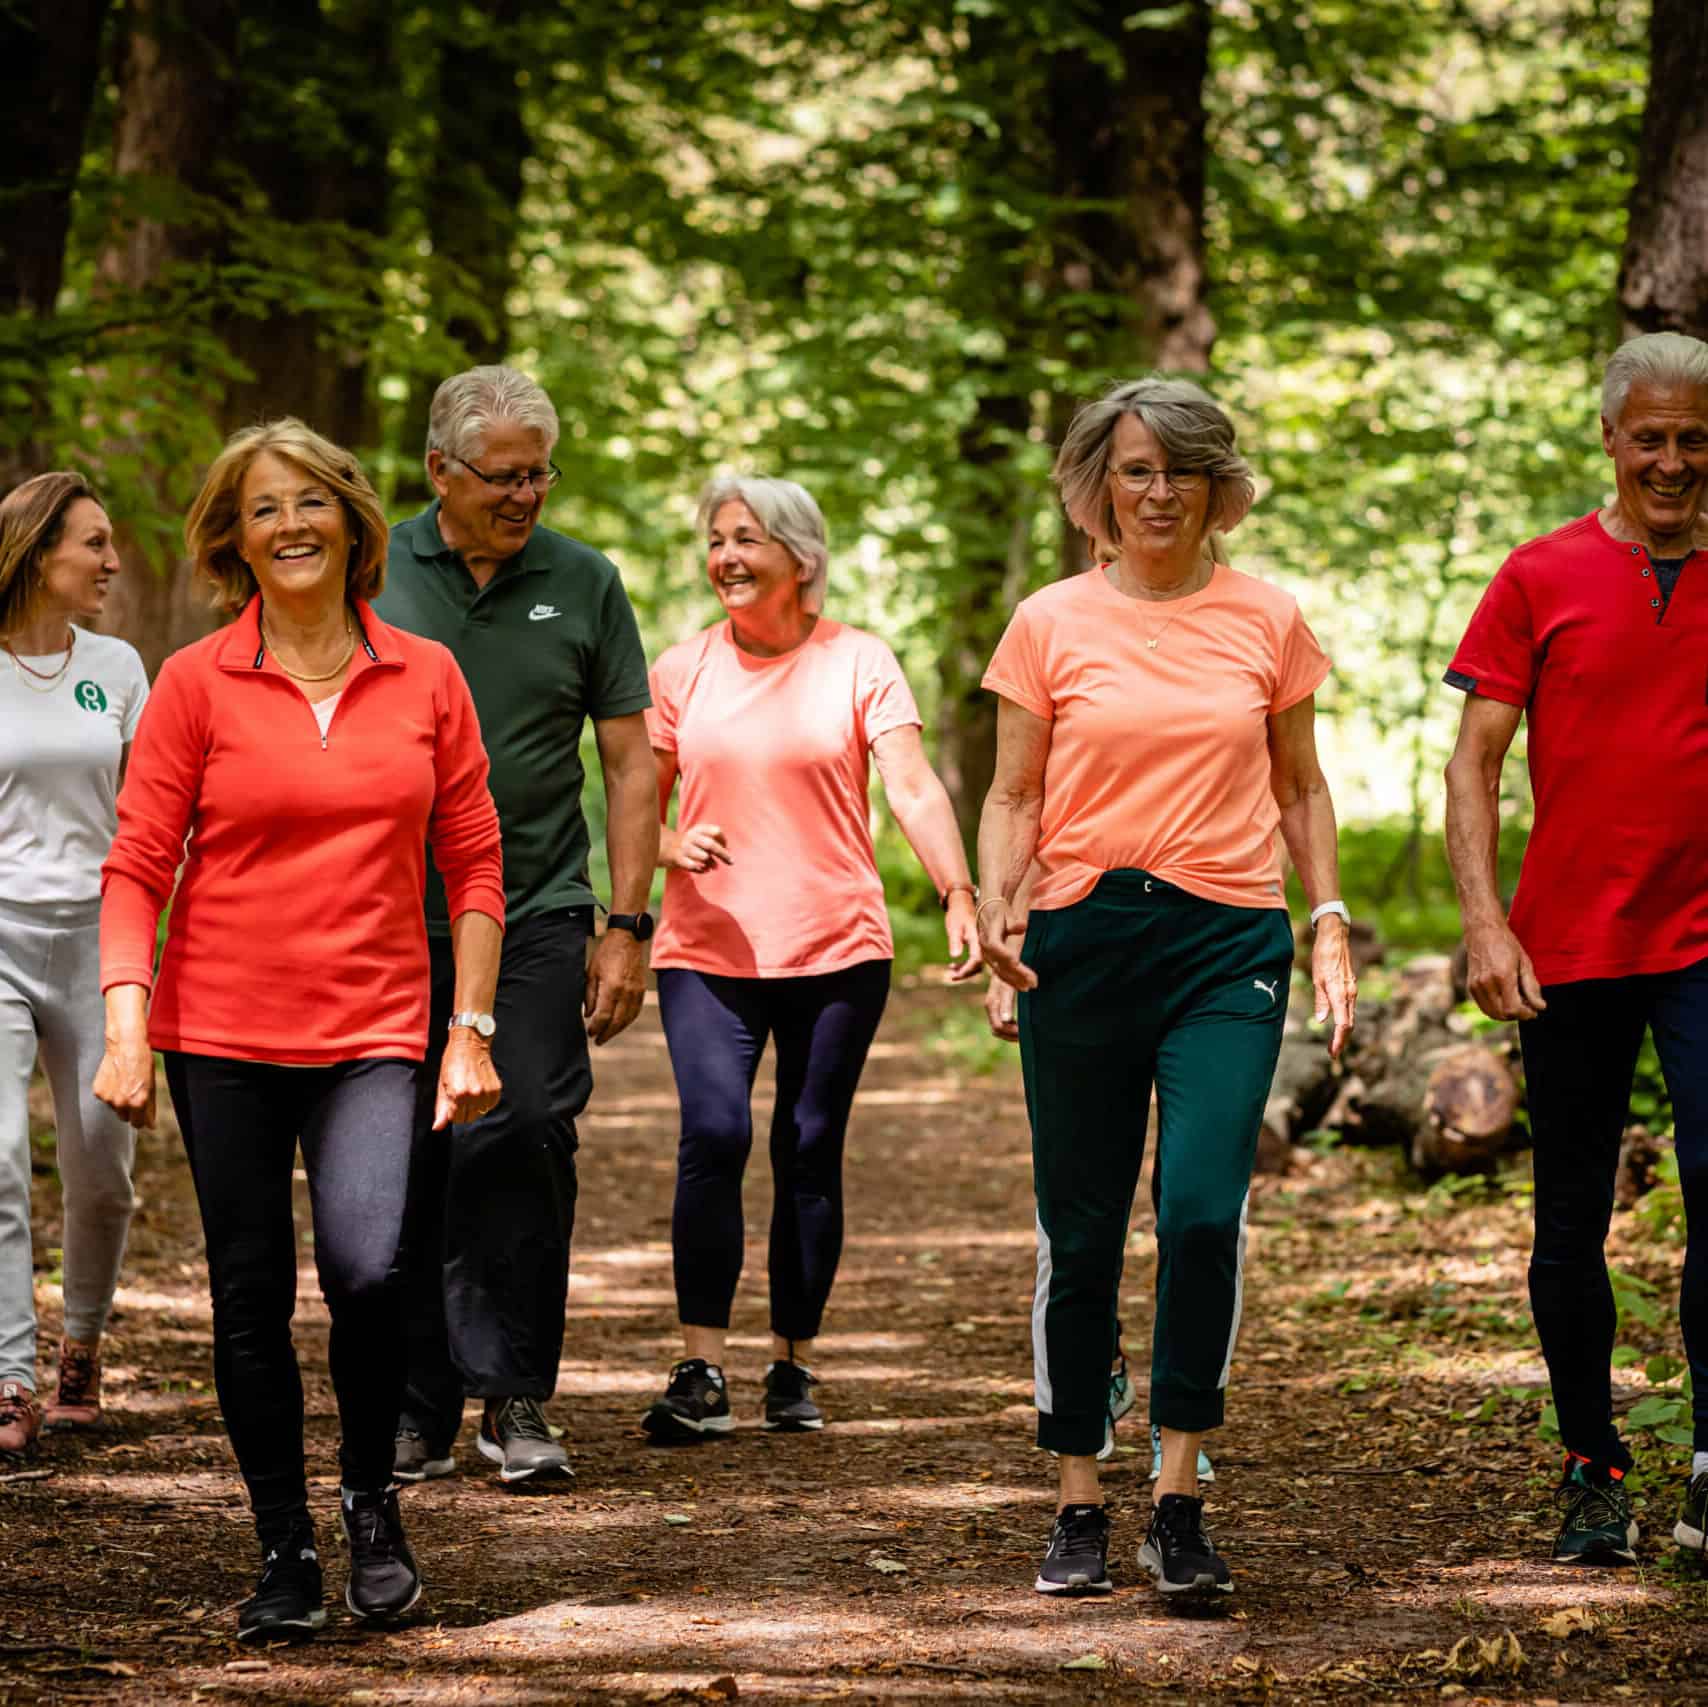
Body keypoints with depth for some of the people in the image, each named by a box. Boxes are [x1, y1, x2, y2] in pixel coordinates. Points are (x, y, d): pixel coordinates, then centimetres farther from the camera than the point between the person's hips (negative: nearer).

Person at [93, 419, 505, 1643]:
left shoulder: (426, 678, 4)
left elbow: (474, 860, 8)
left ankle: (373, 1497, 6)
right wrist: (126, 1029, -11)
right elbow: (137, 867, -1)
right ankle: (285, 1552, 19)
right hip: (223, 1033, 0)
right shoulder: (197, 684, 0)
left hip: (372, 1033, 0)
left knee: (368, 1267, -20)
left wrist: (472, 1030, 3)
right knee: (252, 1302, 3)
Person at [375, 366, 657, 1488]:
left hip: (537, 914, 0)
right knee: (407, 1164, 2)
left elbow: (630, 763, 8)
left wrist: (628, 928, 1)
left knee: (526, 1134, -13)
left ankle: (516, 1397, -3)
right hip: (393, 920, 0)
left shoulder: (585, 585, 6)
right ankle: (420, 1413, 12)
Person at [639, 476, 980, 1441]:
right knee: (715, 1135, -16)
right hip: (707, 951, 1)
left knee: (811, 1152, 2)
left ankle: (794, 1367, 15)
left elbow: (913, 788, -9)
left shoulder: (859, 663, 2)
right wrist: (675, 846, -12)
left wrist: (959, 898, -24)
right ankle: (703, 1372, -12)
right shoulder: (682, 672, 8)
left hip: (837, 949, -1)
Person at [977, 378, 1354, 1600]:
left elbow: (1300, 787, 17)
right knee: (1081, 1232, 3)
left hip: (1227, 945, 0)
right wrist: (995, 901, -9)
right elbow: (1014, 794, 8)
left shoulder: (1267, 620, 8)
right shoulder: (1053, 624, 6)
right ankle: (1080, 1509, 15)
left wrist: (1330, 922, 6)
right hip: (1082, 942, 1)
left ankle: (1181, 1505, -9)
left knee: (1205, 1206, -18)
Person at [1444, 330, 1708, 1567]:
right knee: (1573, 1221, 8)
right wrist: (1485, 920, -10)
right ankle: (1593, 1470, 22)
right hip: (1571, 945, 0)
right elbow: (1476, 761, 1)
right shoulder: (1543, 578, 2)